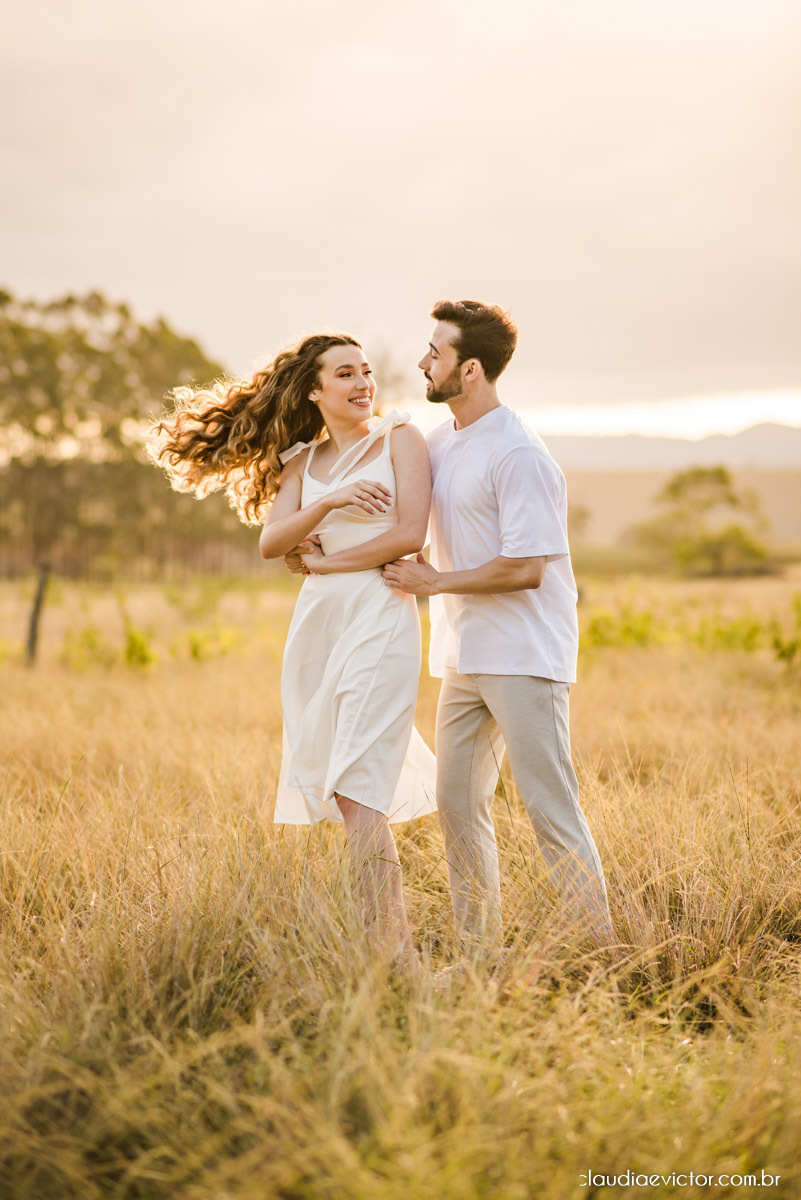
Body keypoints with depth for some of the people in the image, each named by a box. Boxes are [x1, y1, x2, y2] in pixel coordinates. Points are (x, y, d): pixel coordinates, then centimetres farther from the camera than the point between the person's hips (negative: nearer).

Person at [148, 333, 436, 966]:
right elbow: (271, 541, 1)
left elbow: (409, 534, -8)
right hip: (317, 621, 6)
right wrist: (329, 501, -15)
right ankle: (394, 940, 11)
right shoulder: (302, 462, 16)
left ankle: (394, 951, -13)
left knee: (355, 790, -15)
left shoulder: (399, 436, 3)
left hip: (380, 615, -6)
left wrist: (321, 560, -2)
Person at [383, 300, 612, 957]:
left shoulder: (519, 456, -16)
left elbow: (525, 568, -20)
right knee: (458, 805, 11)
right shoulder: (440, 441, 11)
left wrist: (434, 582, -11)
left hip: (525, 657, -9)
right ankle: (480, 953, 22)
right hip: (464, 657, 9)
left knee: (551, 806, -8)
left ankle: (601, 948, 1)